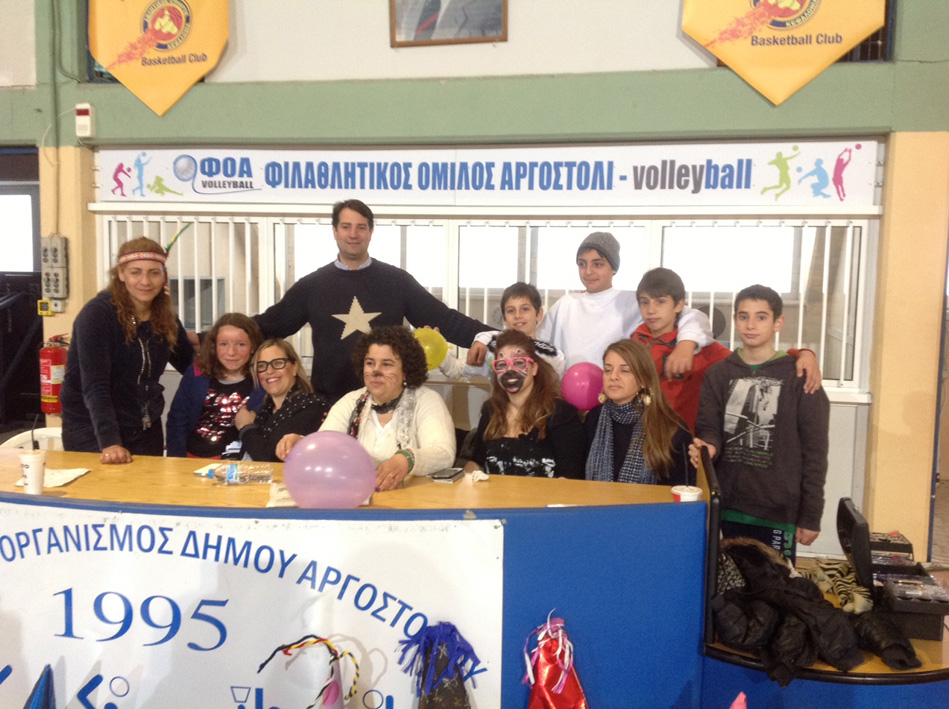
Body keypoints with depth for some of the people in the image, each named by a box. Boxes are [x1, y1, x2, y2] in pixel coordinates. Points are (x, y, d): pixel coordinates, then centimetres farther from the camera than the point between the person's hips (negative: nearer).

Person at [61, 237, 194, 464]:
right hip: (92, 431, -5)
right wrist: (109, 442, -34)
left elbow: (191, 365, 10)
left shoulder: (164, 317, 0)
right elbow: (95, 386, -25)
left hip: (147, 432, 5)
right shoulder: (97, 313, -17)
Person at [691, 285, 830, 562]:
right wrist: (708, 447, -22)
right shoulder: (717, 374, 7)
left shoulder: (799, 376, -2)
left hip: (779, 511, -2)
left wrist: (811, 515, -4)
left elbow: (815, 450, -2)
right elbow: (709, 429, 2)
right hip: (729, 508, 3)